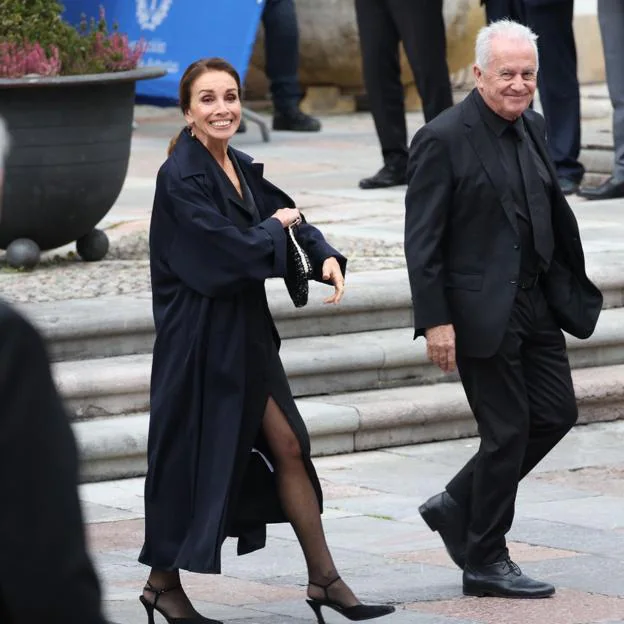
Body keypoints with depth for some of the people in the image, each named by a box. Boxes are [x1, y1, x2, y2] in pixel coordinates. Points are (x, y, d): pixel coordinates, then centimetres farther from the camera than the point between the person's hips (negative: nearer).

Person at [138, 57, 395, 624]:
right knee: (194, 457, 1)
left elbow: (287, 214, 10)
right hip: (200, 339, -8)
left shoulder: (240, 168, 9)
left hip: (246, 334, 8)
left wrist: (326, 257, -10)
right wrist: (276, 229, -5)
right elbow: (228, 252, -23)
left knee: (287, 447, 8)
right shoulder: (182, 178, -16)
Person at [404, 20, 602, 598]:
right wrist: (435, 321, -18)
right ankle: (485, 562, 12)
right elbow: (422, 240, -15)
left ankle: (456, 507, 24)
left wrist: (574, 289, 15)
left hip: (536, 304, 8)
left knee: (555, 413, 8)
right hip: (482, 310, -8)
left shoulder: (532, 128, 9)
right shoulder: (442, 139, -14)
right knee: (507, 431, -2)